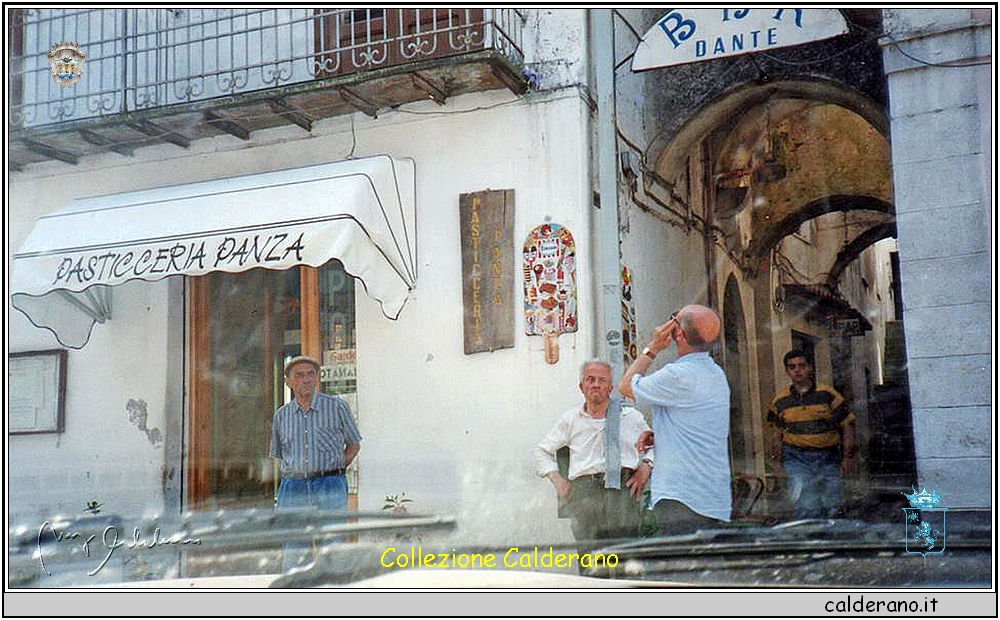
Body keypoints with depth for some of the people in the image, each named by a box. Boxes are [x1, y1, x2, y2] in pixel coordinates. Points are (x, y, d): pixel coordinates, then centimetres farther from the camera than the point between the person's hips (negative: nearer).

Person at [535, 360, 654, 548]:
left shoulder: (631, 417, 18)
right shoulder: (570, 420, 20)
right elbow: (542, 451, 27)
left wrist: (646, 466, 10)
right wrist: (558, 481, 13)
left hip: (624, 487, 0)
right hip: (585, 489, 1)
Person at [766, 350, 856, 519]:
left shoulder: (828, 394, 1)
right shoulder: (780, 400, 5)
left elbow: (847, 425, 5)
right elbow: (776, 432, 15)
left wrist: (848, 456, -1)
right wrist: (777, 456, 6)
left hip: (828, 457, 1)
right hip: (796, 458, -1)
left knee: (832, 508, 5)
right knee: (808, 507, -18)